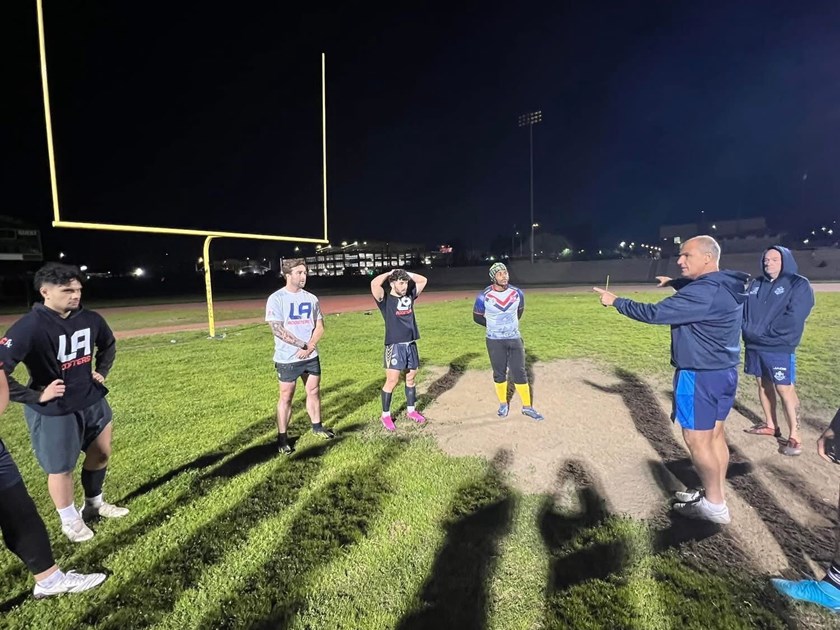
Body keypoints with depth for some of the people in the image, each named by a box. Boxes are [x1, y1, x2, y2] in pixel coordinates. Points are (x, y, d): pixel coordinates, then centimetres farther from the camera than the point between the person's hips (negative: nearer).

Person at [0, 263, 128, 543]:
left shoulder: (90, 319, -5)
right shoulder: (29, 327, -23)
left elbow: (108, 345, 17)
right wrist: (35, 396, -20)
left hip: (92, 401, 6)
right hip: (54, 412, -6)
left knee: (101, 453, 19)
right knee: (60, 468, 10)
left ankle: (94, 504, 42)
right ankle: (69, 520, 33)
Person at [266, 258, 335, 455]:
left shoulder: (311, 298, 5)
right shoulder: (276, 299, -9)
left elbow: (319, 327, 4)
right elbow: (277, 330, -15)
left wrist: (309, 347, -11)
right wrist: (303, 345, -13)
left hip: (311, 356, 5)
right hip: (287, 358, -4)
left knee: (314, 391, 14)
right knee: (286, 396, 4)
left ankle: (317, 427, 31)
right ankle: (282, 437, 14)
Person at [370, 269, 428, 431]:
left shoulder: (409, 295, 9)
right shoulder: (385, 299, -7)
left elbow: (423, 280, 17)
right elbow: (374, 283, -24)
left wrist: (406, 274, 7)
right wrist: (389, 273, -8)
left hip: (411, 344, 6)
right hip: (395, 346, -6)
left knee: (411, 378, 15)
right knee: (392, 381, -2)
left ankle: (411, 410, 30)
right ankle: (385, 415, 12)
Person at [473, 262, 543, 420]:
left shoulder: (517, 293, -7)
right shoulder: (484, 297, -15)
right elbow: (477, 317, 0)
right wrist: (494, 326, 5)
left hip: (515, 339, 2)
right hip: (495, 341, -1)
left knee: (520, 374, 4)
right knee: (499, 374, 11)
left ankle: (527, 407, 15)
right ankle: (503, 404, 28)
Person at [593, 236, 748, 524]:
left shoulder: (704, 292, -24)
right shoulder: (727, 287, 7)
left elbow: (656, 314, -26)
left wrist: (616, 301, -18)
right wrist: (676, 284, 28)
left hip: (700, 376, -10)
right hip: (724, 372, 10)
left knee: (697, 439, 2)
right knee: (714, 435, 17)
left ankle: (715, 506, 14)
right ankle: (716, 497, 28)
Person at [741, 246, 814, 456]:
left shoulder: (799, 285, -4)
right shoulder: (756, 284, 12)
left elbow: (793, 318, -15)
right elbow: (743, 308, 10)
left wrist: (765, 331, -17)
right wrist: (747, 329, -7)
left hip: (779, 348, -6)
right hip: (754, 346, 6)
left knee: (785, 390, -5)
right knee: (764, 385, 15)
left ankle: (794, 436, 4)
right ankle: (771, 425, 29)